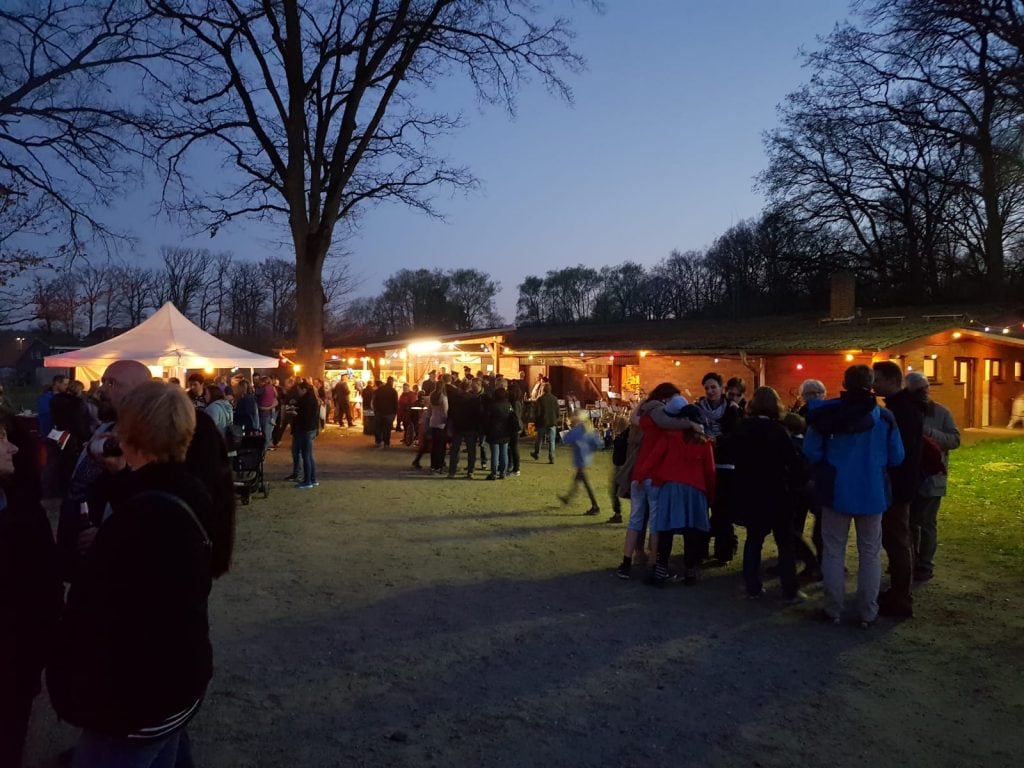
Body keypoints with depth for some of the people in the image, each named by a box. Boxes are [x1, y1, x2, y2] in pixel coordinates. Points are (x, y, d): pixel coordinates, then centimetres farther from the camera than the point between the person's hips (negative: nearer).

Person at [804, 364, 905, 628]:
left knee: (834, 551, 9)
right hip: (872, 493, 1)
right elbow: (896, 458, -3)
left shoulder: (826, 413, -8)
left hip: (837, 491, 0)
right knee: (870, 553, 10)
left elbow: (811, 451, -9)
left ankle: (833, 610, 13)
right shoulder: (884, 417, -6)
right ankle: (867, 613, 14)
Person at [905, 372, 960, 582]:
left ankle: (925, 566, 14)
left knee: (927, 524, 4)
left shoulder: (941, 412, -2)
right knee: (910, 522, 12)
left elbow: (955, 440, -7)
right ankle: (909, 563, 25)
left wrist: (930, 432, -20)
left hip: (931, 478, -2)